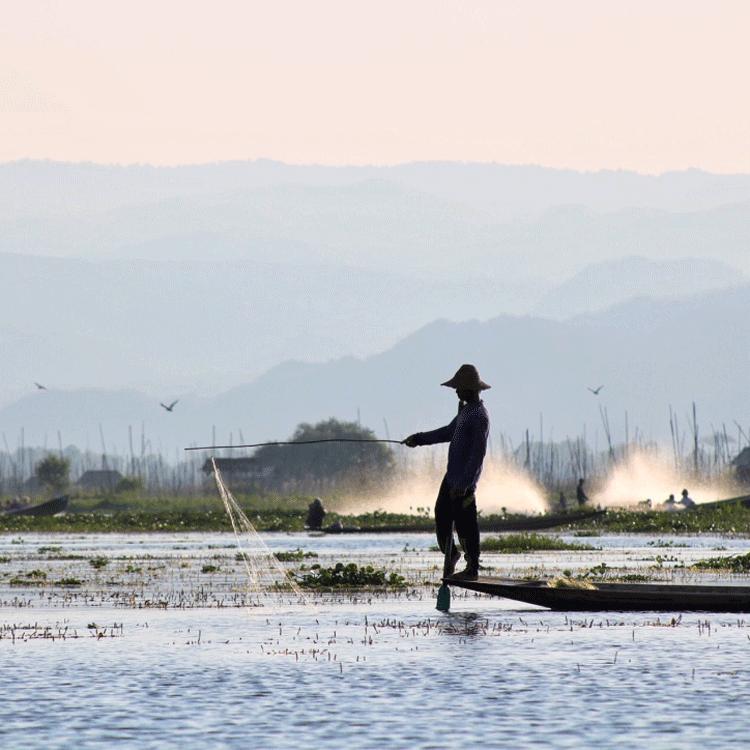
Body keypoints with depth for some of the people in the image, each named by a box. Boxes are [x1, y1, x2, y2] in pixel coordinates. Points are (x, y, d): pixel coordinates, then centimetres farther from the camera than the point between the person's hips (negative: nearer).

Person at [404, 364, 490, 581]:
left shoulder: (479, 416, -20)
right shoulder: (465, 410, 11)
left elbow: (478, 453, -24)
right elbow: (449, 432, 26)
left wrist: (463, 484, -25)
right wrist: (419, 438, 20)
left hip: (464, 481, -10)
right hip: (452, 475, 10)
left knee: (465, 523, -2)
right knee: (442, 515, 18)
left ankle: (473, 569, 8)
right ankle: (450, 555, 36)